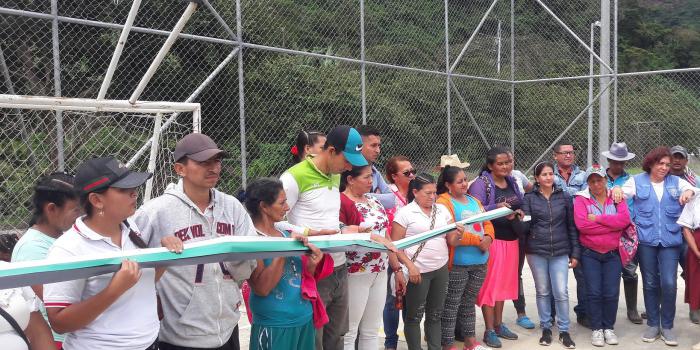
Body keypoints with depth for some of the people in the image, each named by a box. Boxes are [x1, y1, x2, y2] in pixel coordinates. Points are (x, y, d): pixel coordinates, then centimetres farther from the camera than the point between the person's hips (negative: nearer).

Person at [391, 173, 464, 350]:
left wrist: (458, 235, -13)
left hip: (441, 269, 5)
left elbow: (451, 241, 9)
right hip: (418, 271, -5)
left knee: (435, 314, 14)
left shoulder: (442, 209, 8)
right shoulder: (405, 213, -7)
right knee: (414, 316, 4)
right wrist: (409, 265, -17)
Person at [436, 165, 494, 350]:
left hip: (479, 262, 7)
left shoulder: (474, 201, 17)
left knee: (469, 303, 17)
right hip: (457, 263, -7)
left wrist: (488, 237, -8)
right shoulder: (443, 202, -9)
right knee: (451, 305, -2)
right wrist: (477, 240, -16)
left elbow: (487, 223, 15)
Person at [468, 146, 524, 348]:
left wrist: (519, 213, -2)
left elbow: (520, 205, 20)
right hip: (492, 239, -7)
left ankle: (499, 324, 27)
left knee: (504, 282, 14)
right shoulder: (481, 183, -11)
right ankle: (489, 330, 8)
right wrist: (496, 208, -32)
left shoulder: (512, 181, 10)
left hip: (511, 239, 7)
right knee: (490, 283, -1)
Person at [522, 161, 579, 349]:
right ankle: (546, 328, 21)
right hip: (536, 251, 0)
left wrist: (575, 253, 2)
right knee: (543, 292, 9)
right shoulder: (529, 198, 0)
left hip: (560, 252, 0)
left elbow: (572, 227, 5)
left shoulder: (565, 197, 3)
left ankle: (564, 331, 11)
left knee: (561, 292, -2)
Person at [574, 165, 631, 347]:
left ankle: (609, 328, 18)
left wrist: (598, 219, -17)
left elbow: (624, 219, -13)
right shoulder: (581, 199, -4)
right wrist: (612, 225, -14)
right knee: (594, 292, 0)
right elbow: (581, 224, -19)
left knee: (611, 293, 2)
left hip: (613, 253, 2)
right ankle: (596, 329, 12)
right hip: (590, 254, -1)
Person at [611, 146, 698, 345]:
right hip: (646, 239, 0)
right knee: (650, 284, 8)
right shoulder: (637, 181, 8)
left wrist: (689, 192, -21)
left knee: (669, 284, -5)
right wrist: (617, 189, -24)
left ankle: (667, 326, 11)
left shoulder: (676, 181, 11)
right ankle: (653, 325, 21)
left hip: (670, 240, 0)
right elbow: (623, 193, -2)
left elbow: (691, 189, 1)